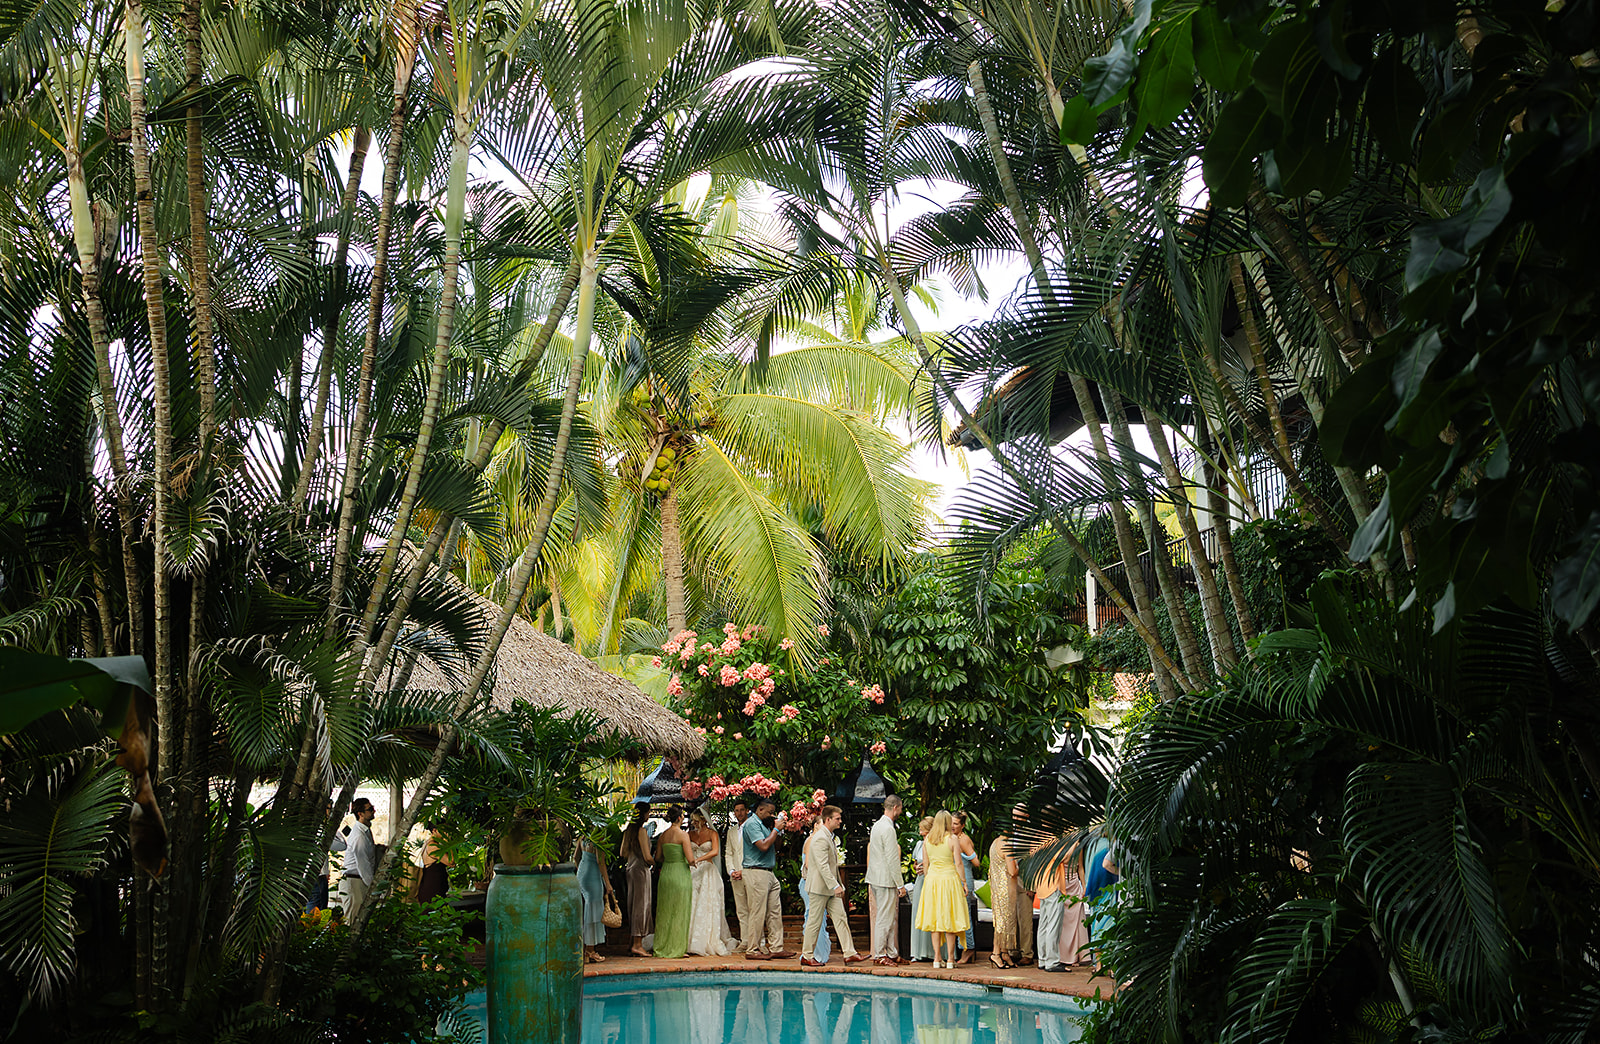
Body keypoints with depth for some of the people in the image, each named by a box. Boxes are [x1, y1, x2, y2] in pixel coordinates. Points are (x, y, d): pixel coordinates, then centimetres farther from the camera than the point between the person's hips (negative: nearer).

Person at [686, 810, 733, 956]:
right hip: (693, 872, 3)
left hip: (708, 871, -3)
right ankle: (691, 942, -1)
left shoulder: (712, 834, 0)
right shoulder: (690, 834, 12)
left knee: (708, 906, -7)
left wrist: (698, 859, -24)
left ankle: (710, 943, -4)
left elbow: (715, 851, -15)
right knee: (691, 905, -3)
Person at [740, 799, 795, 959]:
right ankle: (752, 950, 0)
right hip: (756, 873, -9)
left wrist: (777, 829, 9)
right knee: (757, 913, -6)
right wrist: (776, 829, -10)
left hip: (769, 873, 9)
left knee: (775, 912, 7)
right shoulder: (752, 823, -9)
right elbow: (763, 846, -20)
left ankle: (776, 948, 11)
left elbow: (775, 847, 22)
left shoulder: (764, 825, 19)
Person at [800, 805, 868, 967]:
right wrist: (835, 886, -26)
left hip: (831, 888, 10)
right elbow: (823, 866, -25)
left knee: (840, 918, 5)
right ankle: (807, 957, 8)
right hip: (819, 887, -10)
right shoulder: (820, 838, -18)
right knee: (815, 922, -1)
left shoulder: (828, 837, 15)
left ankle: (849, 953, 5)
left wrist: (838, 884, 20)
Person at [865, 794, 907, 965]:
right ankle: (880, 954, 1)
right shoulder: (888, 829, -17)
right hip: (885, 880, -10)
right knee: (884, 918, -4)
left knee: (892, 917, 13)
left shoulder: (877, 825, 14)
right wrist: (900, 884, -14)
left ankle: (892, 953, 17)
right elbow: (893, 860, -19)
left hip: (876, 878, 10)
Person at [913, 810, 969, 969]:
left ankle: (937, 958, 7)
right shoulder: (953, 839, -7)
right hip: (949, 878, -4)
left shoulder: (927, 839, 5)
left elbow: (925, 863, 10)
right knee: (950, 919, 1)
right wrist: (964, 882, 0)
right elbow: (958, 863, -7)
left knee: (935, 920, 8)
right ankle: (950, 959, 2)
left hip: (932, 879, 4)